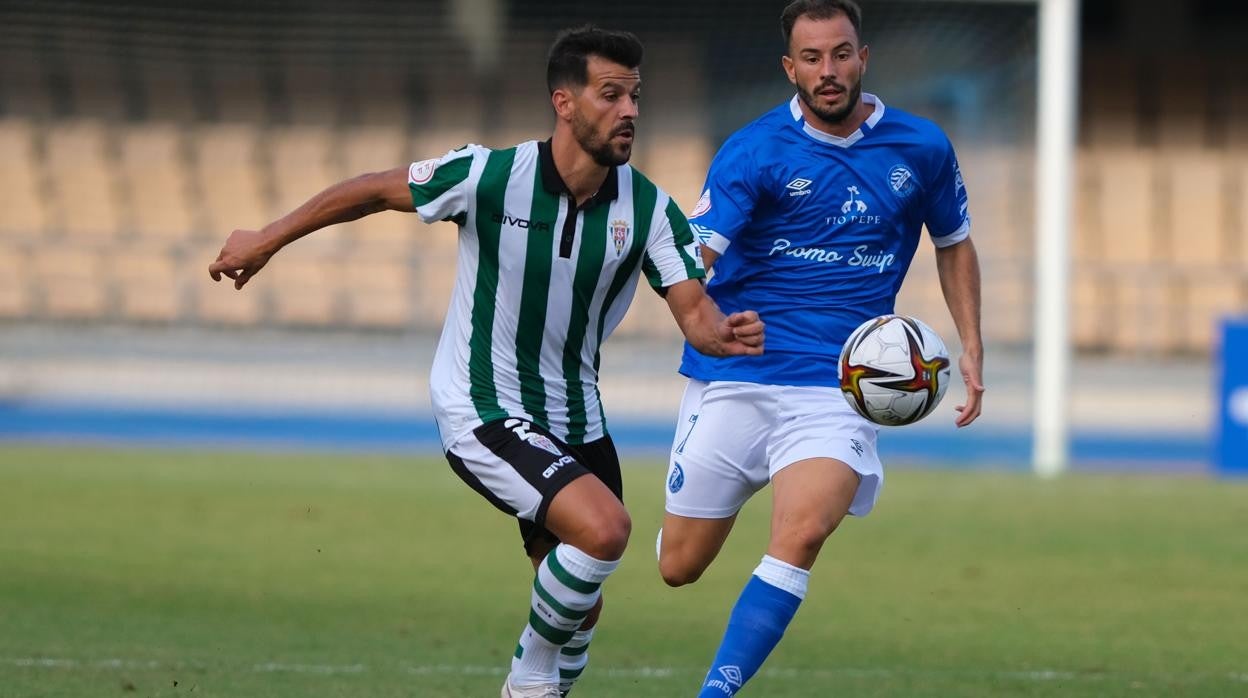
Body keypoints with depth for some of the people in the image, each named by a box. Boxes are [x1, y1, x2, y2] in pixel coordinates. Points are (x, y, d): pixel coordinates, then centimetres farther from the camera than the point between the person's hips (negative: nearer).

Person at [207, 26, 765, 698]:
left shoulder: (648, 208, -8)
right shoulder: (489, 176, -18)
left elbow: (695, 314, -13)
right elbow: (375, 190, -5)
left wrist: (726, 334, -37)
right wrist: (268, 239, 2)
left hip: (575, 417, 6)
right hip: (483, 412, -5)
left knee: (578, 612, 10)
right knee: (603, 528, -27)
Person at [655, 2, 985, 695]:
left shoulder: (921, 147, 2)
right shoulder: (753, 151, -7)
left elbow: (954, 243, 20)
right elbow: (694, 255, -17)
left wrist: (972, 346, 10)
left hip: (838, 388, 0)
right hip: (736, 379, 0)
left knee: (801, 535, -27)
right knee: (679, 567, 6)